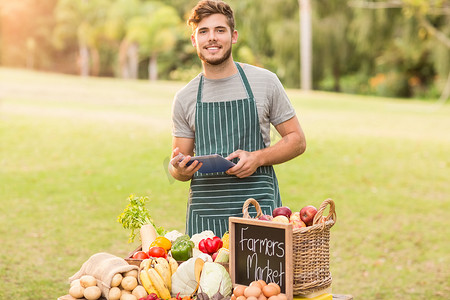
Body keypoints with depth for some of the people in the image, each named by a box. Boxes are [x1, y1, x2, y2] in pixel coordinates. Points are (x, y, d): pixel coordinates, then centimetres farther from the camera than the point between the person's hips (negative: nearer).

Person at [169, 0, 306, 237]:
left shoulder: (265, 82, 3)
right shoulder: (185, 98, 8)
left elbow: (297, 140, 6)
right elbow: (177, 168, 12)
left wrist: (257, 158, -10)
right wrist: (180, 169, -12)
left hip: (259, 209, -1)